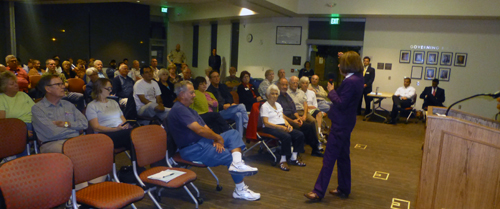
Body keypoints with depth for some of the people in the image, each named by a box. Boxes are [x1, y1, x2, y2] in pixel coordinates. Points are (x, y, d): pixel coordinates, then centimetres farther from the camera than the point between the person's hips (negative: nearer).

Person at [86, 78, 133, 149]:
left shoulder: (113, 102, 30)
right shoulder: (92, 106, 10)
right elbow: (96, 128, -1)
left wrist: (126, 125, -1)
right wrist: (116, 129, -16)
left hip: (122, 130, 6)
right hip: (107, 133, -5)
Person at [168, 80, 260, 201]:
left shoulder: (189, 110, 18)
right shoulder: (179, 109, -16)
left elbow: (205, 128, 10)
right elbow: (199, 130, -24)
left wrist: (216, 140, -9)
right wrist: (218, 138, -11)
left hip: (202, 141, 10)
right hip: (193, 149, -10)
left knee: (233, 134, 0)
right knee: (231, 157, -8)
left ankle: (237, 164, -26)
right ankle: (240, 191, 6)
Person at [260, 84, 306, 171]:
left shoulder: (278, 105, 23)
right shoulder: (264, 106, -3)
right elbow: (266, 123, -13)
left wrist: (288, 125, 0)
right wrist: (281, 127, -20)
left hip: (282, 127, 8)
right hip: (270, 128, -8)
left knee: (300, 135, -13)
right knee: (287, 136, -35)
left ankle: (294, 158, -4)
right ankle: (283, 160, -22)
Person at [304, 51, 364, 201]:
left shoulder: (350, 82, -23)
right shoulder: (358, 78, 6)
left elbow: (341, 104, -24)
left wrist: (331, 91, -10)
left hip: (341, 124, -10)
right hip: (345, 122, 10)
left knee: (329, 158, -5)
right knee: (343, 156, 17)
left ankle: (319, 192, 2)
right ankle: (344, 189, 29)